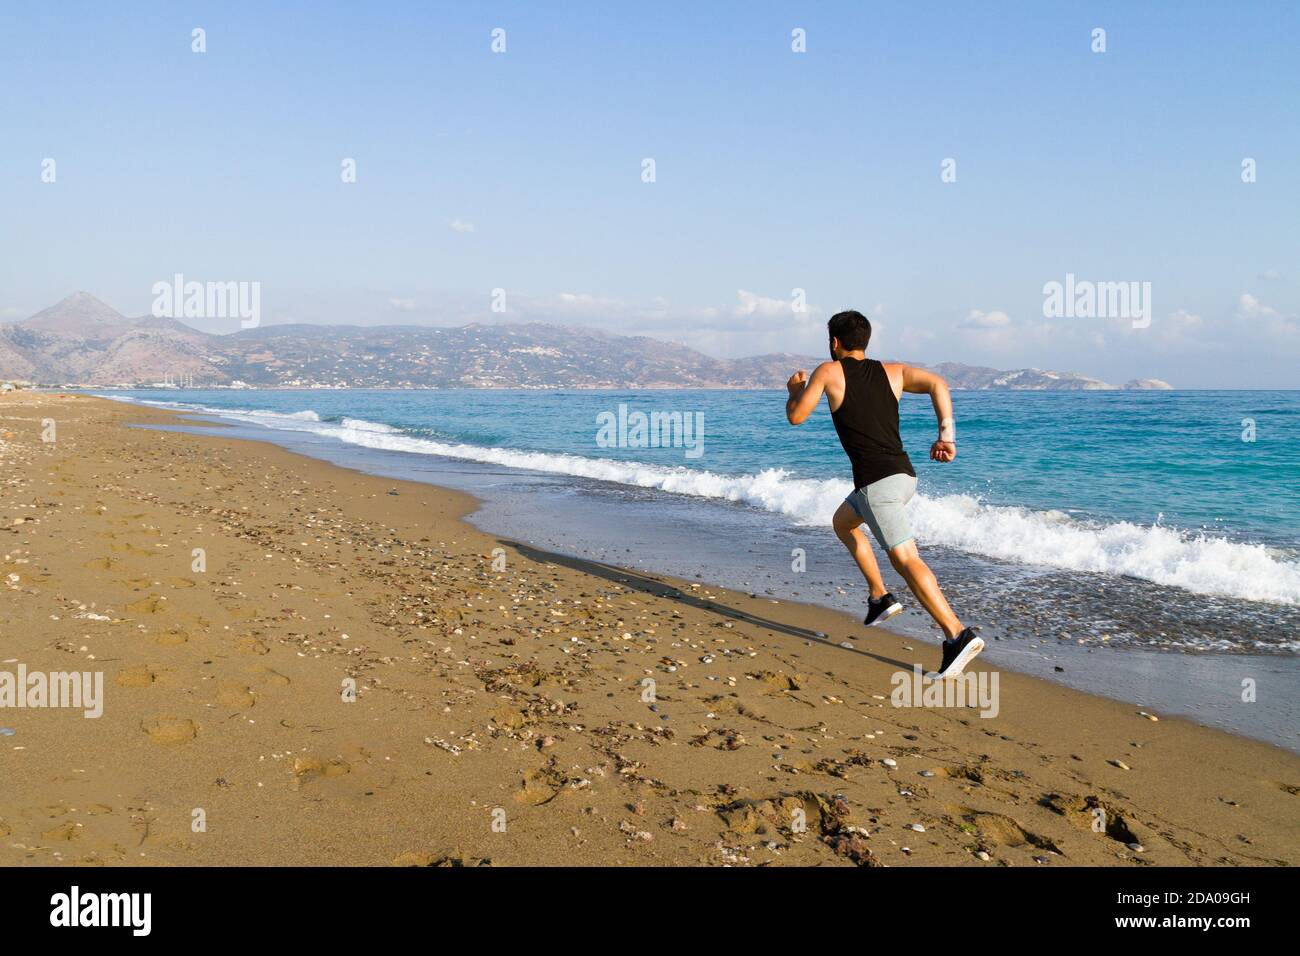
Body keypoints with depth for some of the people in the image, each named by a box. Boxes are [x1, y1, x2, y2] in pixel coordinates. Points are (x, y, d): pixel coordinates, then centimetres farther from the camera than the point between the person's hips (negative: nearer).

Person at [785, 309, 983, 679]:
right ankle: (880, 597, 26)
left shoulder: (829, 371, 3)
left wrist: (795, 389, 26)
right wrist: (947, 433, -7)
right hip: (905, 475, 8)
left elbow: (796, 416, 5)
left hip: (876, 481, -8)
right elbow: (937, 383, -1)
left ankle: (958, 636, -27)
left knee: (906, 559, -15)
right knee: (842, 521, 29)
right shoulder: (892, 371, 16)